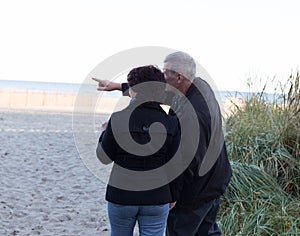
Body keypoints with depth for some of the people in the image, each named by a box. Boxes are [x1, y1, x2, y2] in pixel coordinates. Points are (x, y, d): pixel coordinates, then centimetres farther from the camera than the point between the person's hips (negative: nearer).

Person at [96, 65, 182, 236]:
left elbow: (104, 157, -3)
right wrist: (173, 196, 11)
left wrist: (105, 134, 15)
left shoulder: (118, 119, -11)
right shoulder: (171, 124, -7)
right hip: (156, 198, 1)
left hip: (121, 196, 0)